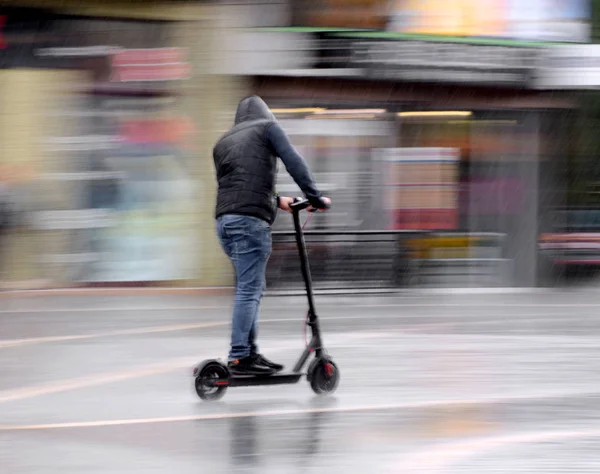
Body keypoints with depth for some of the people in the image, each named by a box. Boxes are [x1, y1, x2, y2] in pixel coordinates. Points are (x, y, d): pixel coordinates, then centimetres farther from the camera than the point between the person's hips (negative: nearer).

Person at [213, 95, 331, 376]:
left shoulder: (222, 142, 26)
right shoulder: (267, 127, 9)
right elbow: (294, 162, -3)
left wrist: (275, 201, 31)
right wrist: (315, 197, -1)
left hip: (224, 220, 7)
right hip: (250, 220, -7)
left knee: (250, 289, 14)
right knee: (249, 289, -8)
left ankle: (250, 352, 12)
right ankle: (239, 358, -13)